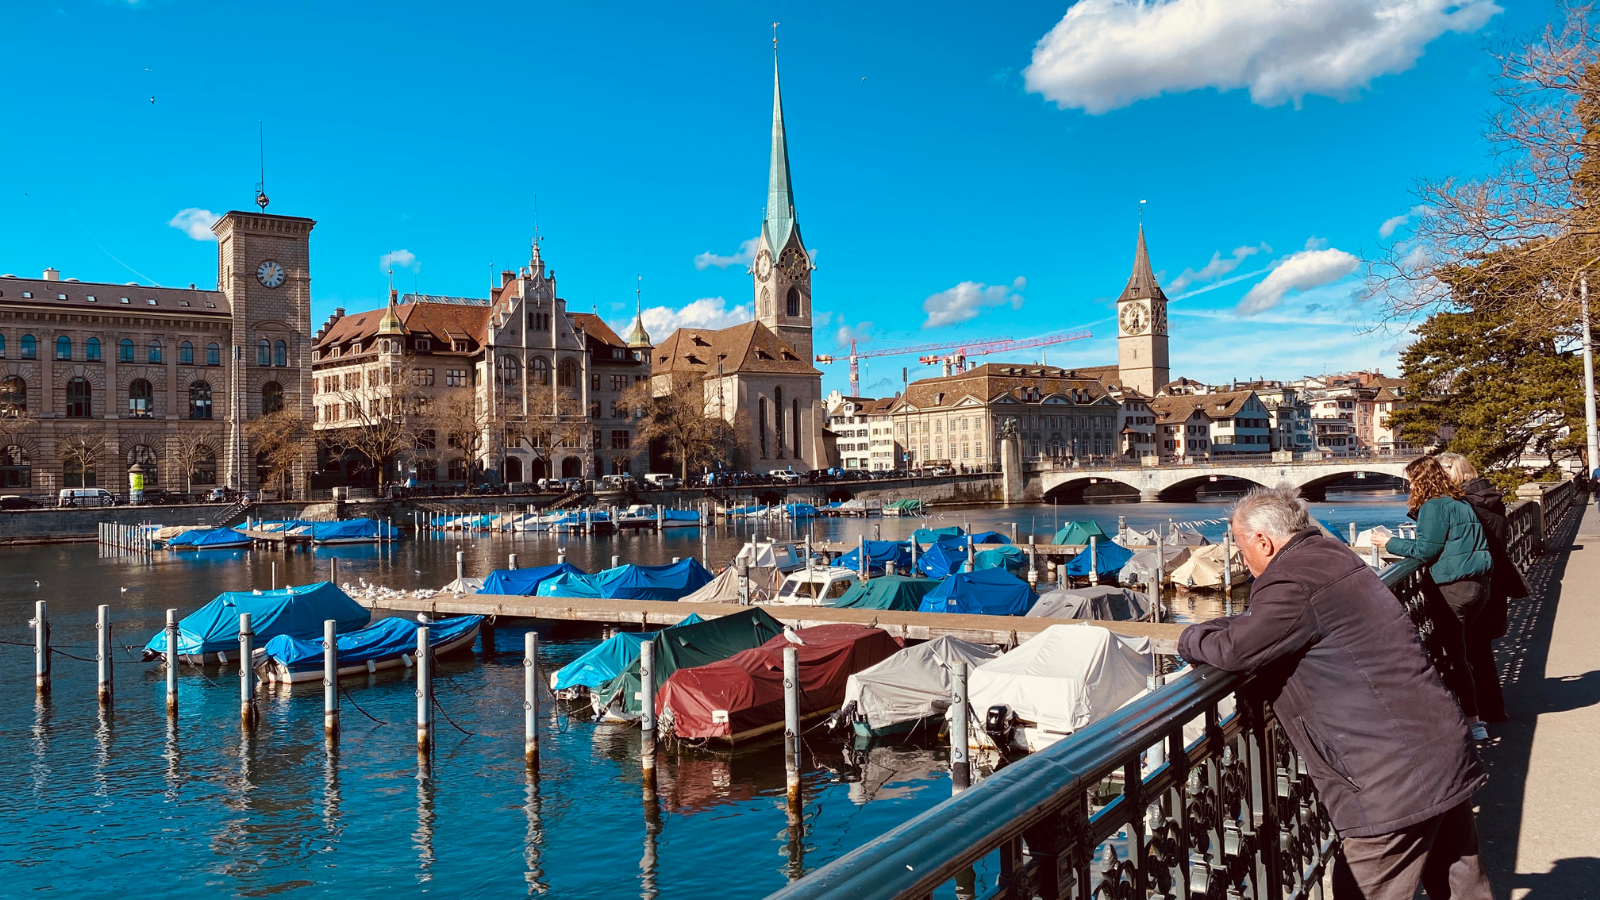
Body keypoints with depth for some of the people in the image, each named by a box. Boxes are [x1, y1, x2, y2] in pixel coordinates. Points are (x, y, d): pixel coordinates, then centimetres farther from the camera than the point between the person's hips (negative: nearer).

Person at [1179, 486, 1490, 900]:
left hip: (1396, 779, -10)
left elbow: (1236, 650, -22)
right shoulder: (1328, 553, 12)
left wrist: (1192, 638, -1)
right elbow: (1261, 622, 21)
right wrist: (1213, 630, 9)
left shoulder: (1292, 580, -20)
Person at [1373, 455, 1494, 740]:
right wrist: (1417, 514, 22)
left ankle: (1474, 724, 4)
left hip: (1452, 588, -9)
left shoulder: (1434, 506, -12)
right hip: (1478, 585, 9)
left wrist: (1391, 544, -4)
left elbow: (1426, 550, -14)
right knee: (1457, 651, 17)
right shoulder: (1460, 503, 14)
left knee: (1454, 655, -1)